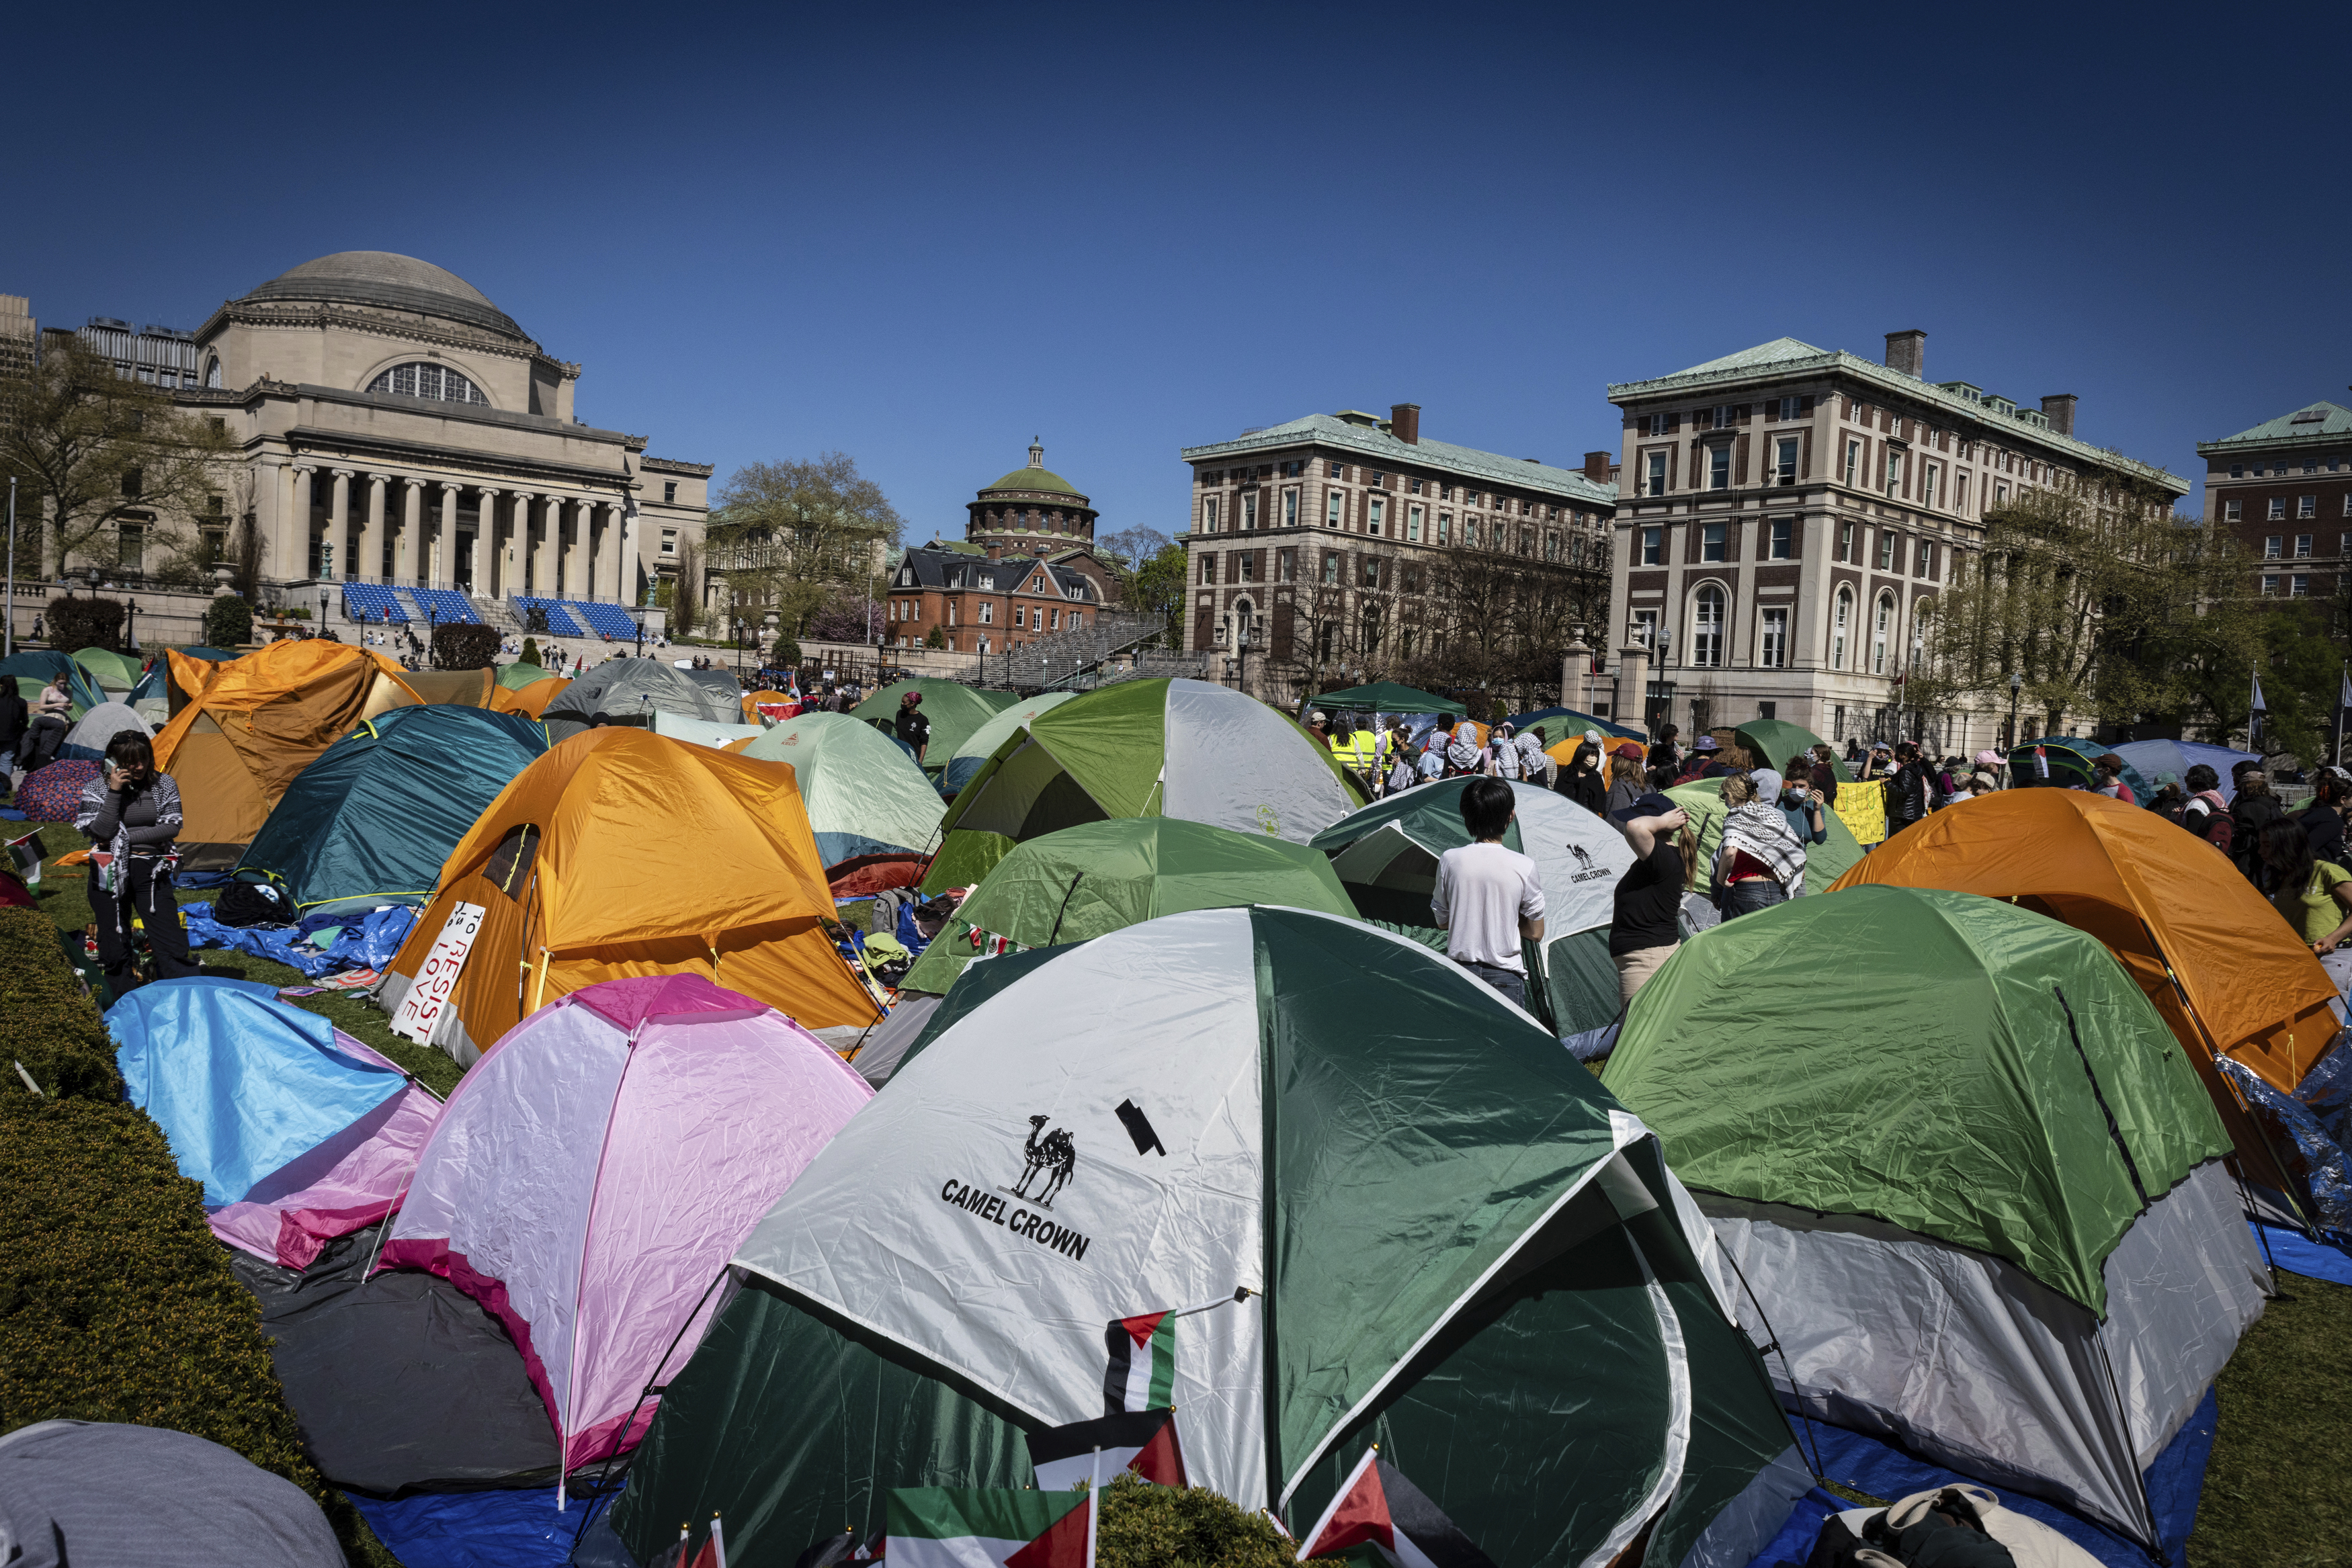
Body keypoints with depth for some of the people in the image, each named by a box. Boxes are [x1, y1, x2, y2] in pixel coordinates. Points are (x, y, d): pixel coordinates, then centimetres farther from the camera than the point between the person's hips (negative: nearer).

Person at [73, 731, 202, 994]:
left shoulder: (164, 785, 2)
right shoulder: (96, 789, 0)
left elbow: (171, 828, -4)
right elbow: (102, 832, -12)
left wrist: (127, 838, -10)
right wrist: (114, 791, -15)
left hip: (150, 871, 0)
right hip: (109, 874, 0)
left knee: (171, 943, -6)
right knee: (114, 950, 7)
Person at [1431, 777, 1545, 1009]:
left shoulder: (1449, 860, -6)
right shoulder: (1523, 867, -11)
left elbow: (1442, 922, 6)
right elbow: (1535, 933, -2)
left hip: (1459, 973, 2)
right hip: (1505, 976, -2)